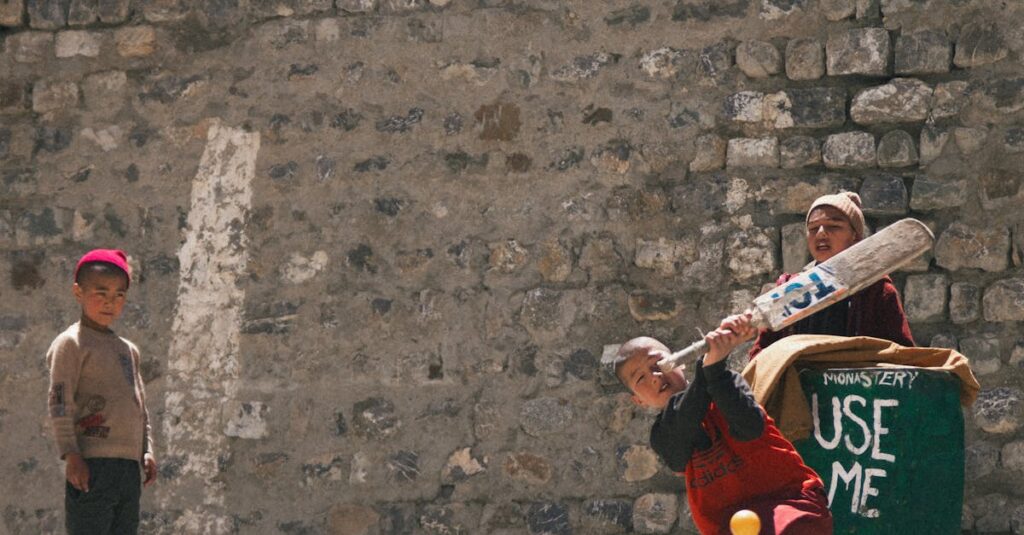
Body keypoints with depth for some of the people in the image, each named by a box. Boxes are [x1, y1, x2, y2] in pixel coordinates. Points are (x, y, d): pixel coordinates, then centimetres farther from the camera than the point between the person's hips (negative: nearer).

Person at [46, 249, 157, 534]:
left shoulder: (129, 350, 20)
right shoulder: (70, 343, -3)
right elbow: (59, 403, -10)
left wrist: (147, 452, 12)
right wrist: (71, 455, -17)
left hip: (128, 465, 8)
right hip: (92, 465, -8)